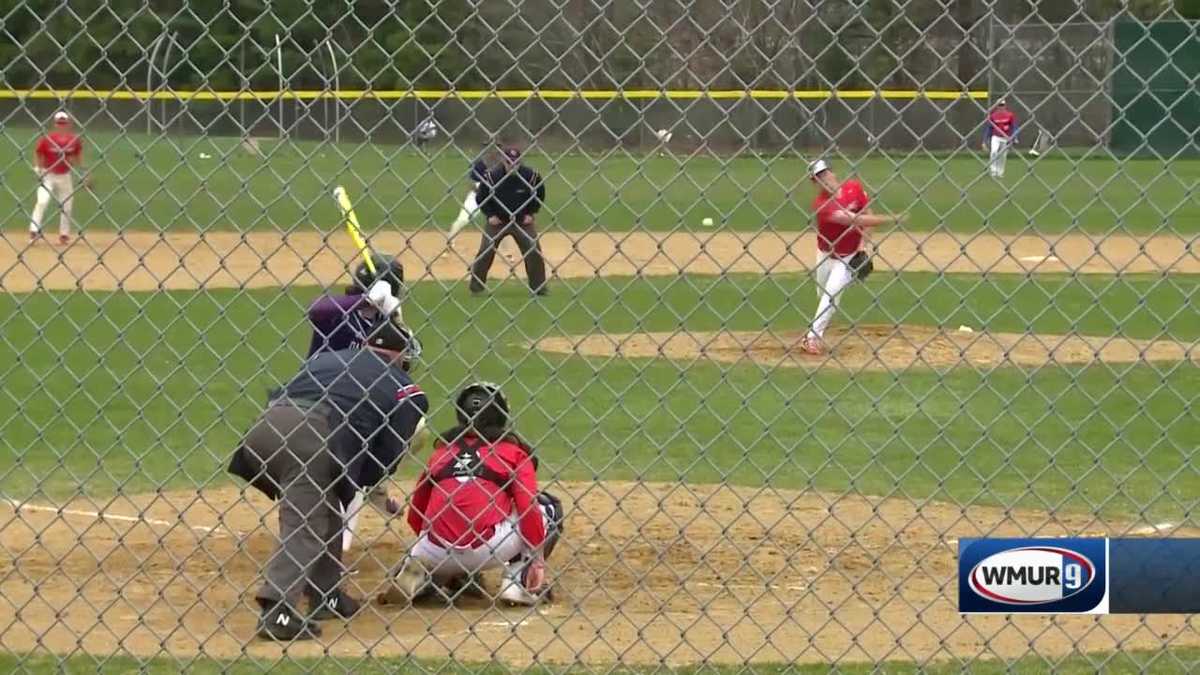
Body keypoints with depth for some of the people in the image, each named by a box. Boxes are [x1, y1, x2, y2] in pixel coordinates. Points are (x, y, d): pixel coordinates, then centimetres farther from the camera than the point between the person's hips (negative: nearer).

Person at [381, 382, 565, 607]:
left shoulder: (443, 449, 20)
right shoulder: (513, 449, 10)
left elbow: (416, 514, 21)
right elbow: (528, 506, -4)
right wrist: (538, 558, -3)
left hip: (435, 552, 4)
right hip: (487, 545, -4)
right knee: (548, 506, 18)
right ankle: (517, 580, 3)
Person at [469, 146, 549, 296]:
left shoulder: (530, 175, -15)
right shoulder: (493, 176, -17)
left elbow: (539, 195, 4)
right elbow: (480, 197, -2)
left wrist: (531, 213, -3)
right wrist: (490, 215, -9)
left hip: (522, 221, 1)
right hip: (497, 221, -1)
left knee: (534, 252, -6)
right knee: (486, 252, -5)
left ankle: (539, 286, 8)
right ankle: (476, 286, 8)